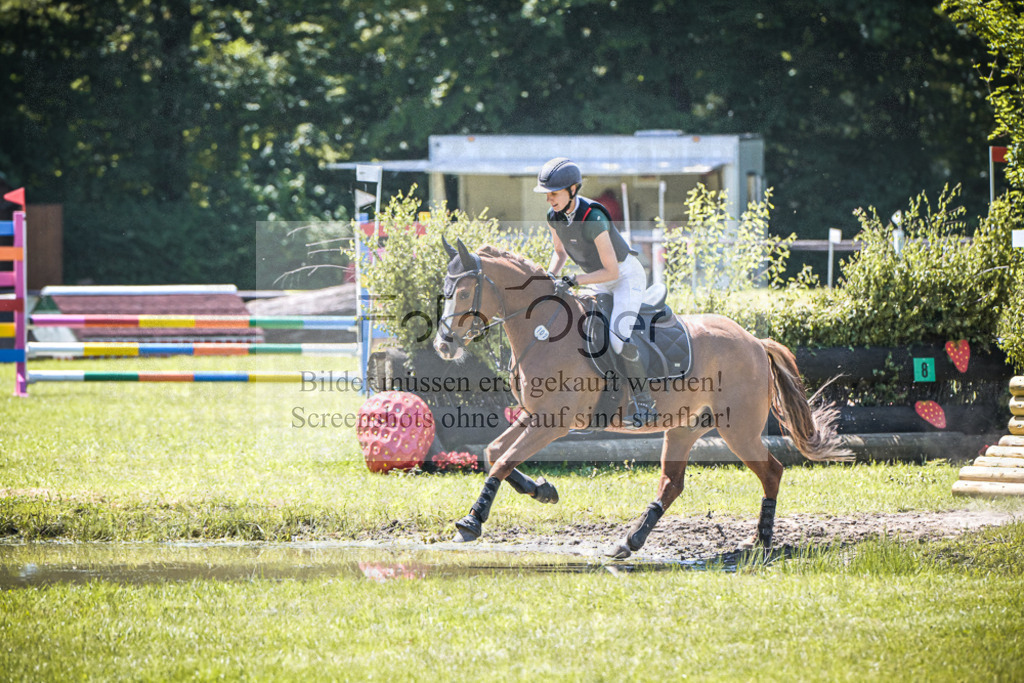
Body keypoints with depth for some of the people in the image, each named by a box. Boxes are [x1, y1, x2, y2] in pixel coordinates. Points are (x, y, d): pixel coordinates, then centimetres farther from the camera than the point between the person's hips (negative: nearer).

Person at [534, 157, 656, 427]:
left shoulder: (592, 219, -32)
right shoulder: (554, 216, -8)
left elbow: (611, 271, -29)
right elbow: (560, 252, 13)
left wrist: (574, 280, -34)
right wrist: (550, 276, -6)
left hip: (627, 276, -9)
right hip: (599, 283, 9)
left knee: (618, 336, -29)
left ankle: (645, 403, -19)